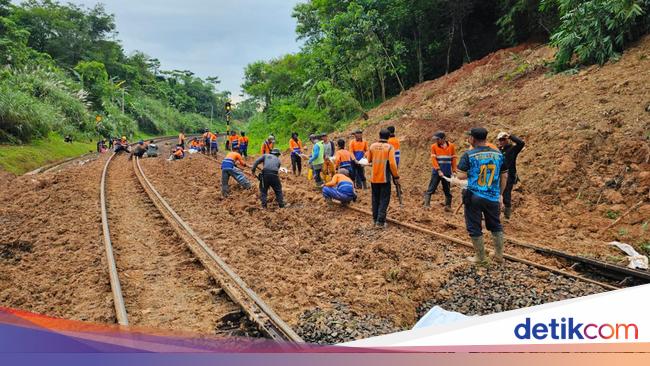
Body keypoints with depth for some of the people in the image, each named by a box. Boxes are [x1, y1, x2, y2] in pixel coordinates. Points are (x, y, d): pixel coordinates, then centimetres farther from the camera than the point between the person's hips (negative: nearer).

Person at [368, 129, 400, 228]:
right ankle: (380, 221, -3)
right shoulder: (389, 147, -10)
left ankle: (375, 219, 22)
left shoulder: (372, 146, 2)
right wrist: (396, 177, -9)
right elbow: (392, 163, -16)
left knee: (375, 199, 15)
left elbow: (369, 160, 12)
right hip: (385, 178, -4)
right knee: (384, 200, 1)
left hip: (374, 178, 4)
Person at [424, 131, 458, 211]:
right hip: (436, 172, -1)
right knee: (431, 189, -4)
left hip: (447, 172, 1)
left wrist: (454, 170, 2)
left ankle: (448, 206, 15)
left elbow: (453, 159, 6)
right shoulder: (434, 146, -1)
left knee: (447, 190, 9)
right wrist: (438, 170, -15)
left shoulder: (451, 146, 1)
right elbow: (433, 159, -6)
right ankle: (426, 204, -4)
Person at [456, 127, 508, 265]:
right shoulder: (498, 154, 3)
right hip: (493, 197, 4)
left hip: (474, 196, -4)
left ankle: (480, 257, 16)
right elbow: (504, 176, 9)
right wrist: (500, 194, 20)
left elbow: (461, 176, -14)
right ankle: (499, 255, 27)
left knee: (474, 227, 9)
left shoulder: (469, 155, -10)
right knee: (496, 225, 20)